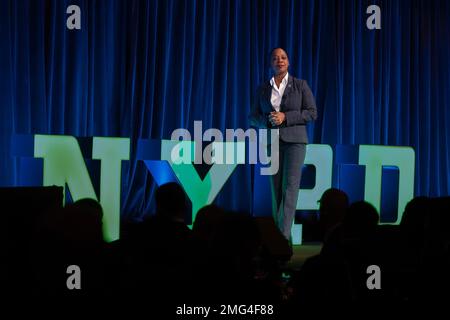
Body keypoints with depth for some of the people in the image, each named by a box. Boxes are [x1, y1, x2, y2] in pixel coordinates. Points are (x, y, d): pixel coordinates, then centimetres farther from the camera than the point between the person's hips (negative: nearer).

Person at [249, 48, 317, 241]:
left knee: (290, 186, -14)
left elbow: (312, 113, -3)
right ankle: (278, 230, 12)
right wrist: (268, 120, -13)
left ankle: (284, 235, -21)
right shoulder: (263, 89, 9)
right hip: (272, 142, 3)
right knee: (276, 188, 4)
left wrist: (285, 117, -15)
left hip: (294, 140, -3)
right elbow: (253, 118, 9)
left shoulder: (300, 85, 2)